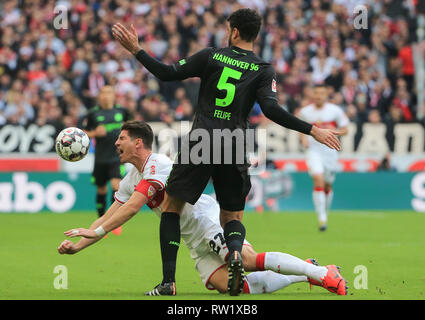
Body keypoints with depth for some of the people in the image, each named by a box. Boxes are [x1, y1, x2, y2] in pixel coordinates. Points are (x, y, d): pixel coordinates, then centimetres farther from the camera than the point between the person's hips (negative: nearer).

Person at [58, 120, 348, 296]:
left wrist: (95, 232, -20)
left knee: (250, 261, -29)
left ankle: (324, 273, -25)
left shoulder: (158, 165, -11)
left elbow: (132, 207, -21)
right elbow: (109, 217, 21)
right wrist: (77, 246, 11)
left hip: (208, 218, -8)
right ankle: (306, 274, -5)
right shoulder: (131, 179, 18)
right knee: (227, 285, -13)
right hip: (196, 241, 8)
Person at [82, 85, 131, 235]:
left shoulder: (121, 111, 3)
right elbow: (84, 134, 2)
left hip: (117, 156, -1)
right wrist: (95, 133, -14)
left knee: (116, 184, -18)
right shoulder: (93, 113, -1)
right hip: (100, 158, 1)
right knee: (101, 189, 9)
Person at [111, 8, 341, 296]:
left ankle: (168, 279, -1)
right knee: (232, 216, 17)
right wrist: (313, 130, -7)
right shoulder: (263, 69, 2)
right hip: (234, 151, 1)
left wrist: (136, 50, 9)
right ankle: (235, 251, -20)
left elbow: (168, 74, 0)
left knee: (171, 207, 12)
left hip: (200, 144, -1)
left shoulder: (211, 56, 2)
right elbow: (272, 110, -10)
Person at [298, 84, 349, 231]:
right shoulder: (305, 112, 2)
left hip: (330, 151, 1)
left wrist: (335, 132, -17)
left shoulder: (335, 110, -3)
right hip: (314, 151, -1)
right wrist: (304, 139, -3)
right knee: (318, 179, -20)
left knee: (327, 186, 9)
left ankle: (325, 212, 36)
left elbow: (345, 130, 4)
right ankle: (321, 218, -20)